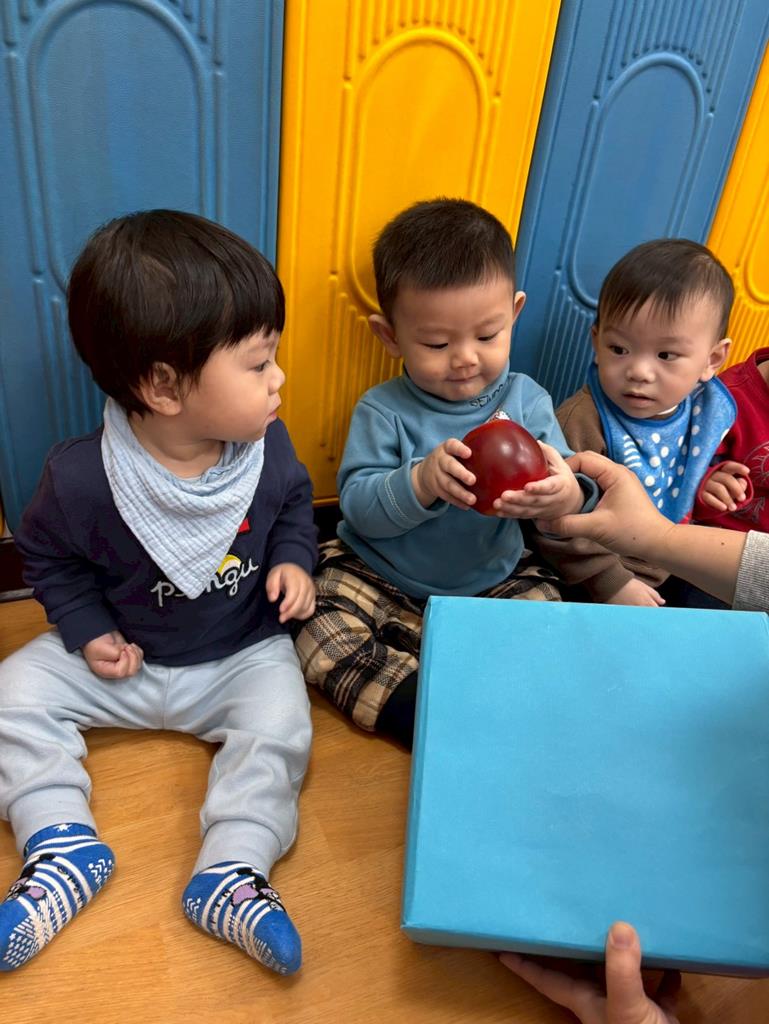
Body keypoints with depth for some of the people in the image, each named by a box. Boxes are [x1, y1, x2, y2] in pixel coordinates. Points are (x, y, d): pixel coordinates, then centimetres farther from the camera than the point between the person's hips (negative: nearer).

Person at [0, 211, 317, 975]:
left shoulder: (267, 447, -16)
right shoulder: (82, 477, -23)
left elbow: (294, 504, 5)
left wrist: (294, 560, -12)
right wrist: (88, 630, -13)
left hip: (243, 654, 0)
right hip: (125, 657, 0)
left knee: (279, 724, -22)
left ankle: (230, 872, -11)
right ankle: (65, 848, -3)